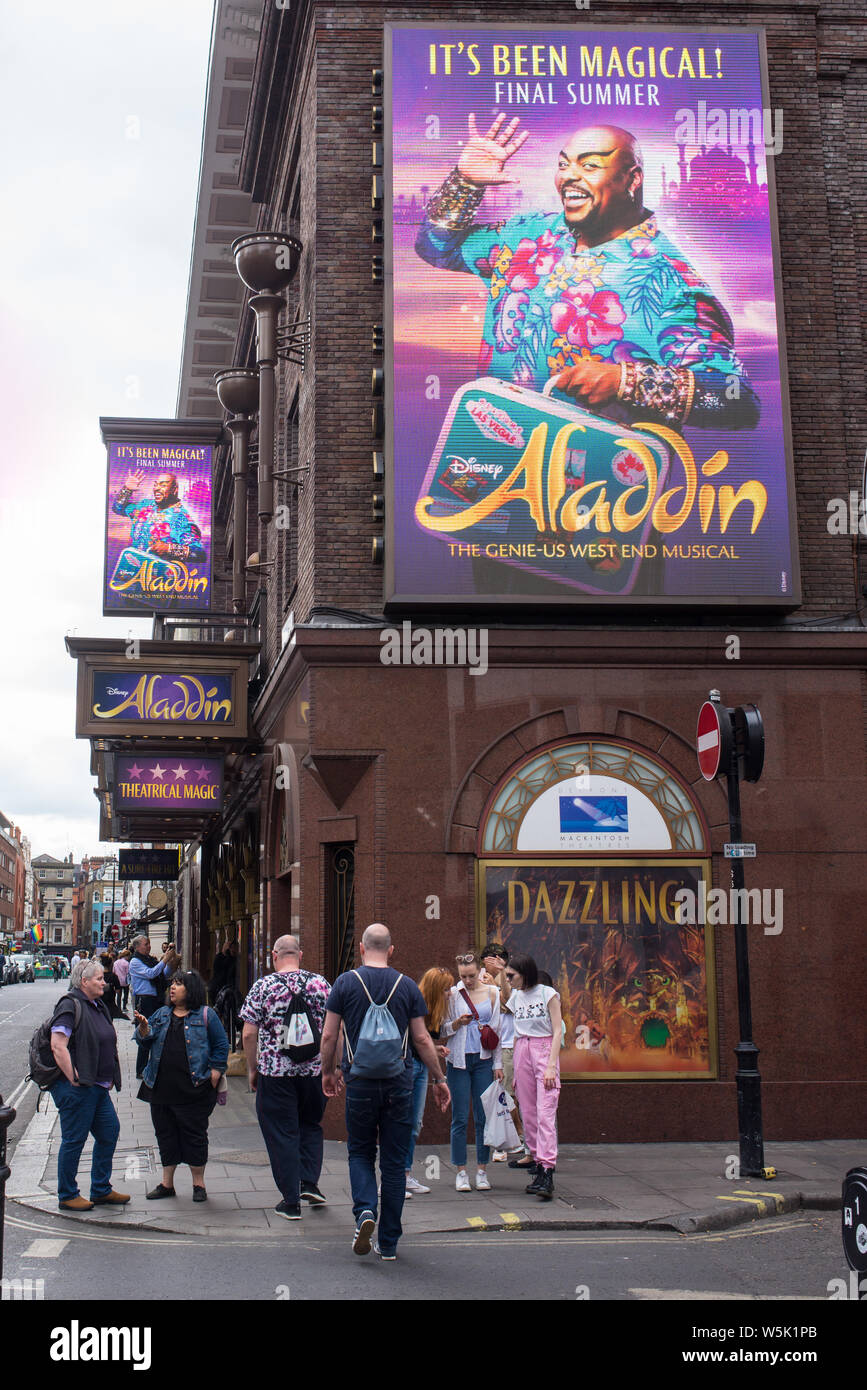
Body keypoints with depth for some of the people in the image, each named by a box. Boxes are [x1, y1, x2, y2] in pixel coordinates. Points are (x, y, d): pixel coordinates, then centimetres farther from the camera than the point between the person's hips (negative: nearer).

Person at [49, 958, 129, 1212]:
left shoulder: (98, 1006, 15)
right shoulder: (70, 1005, -13)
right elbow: (58, 1046, -21)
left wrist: (109, 1079, 19)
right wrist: (74, 1079, -21)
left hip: (98, 1087, 9)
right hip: (77, 1087, -9)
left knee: (109, 1131, 11)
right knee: (74, 1140, 0)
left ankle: (101, 1190, 23)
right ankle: (67, 1196, 12)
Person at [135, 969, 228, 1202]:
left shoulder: (205, 1015, 0)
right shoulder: (162, 1014, 13)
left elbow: (221, 1045, 2)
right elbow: (144, 1042, 10)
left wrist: (215, 1072, -5)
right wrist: (143, 1029, -10)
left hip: (192, 1087, -5)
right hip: (161, 1086, 5)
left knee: (194, 1135, 1)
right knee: (165, 1134, 11)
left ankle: (198, 1184, 14)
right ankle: (167, 1183, 22)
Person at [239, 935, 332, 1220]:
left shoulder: (263, 986, -5)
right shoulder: (320, 983, 0)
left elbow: (249, 1034, -6)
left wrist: (252, 1069, 6)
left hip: (275, 1072, -2)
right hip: (315, 1071, 2)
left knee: (282, 1133, 6)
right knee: (311, 1125, 22)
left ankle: (291, 1202, 8)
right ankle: (309, 1182, 9)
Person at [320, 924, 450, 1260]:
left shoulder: (346, 982, -2)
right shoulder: (407, 986, 1)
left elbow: (329, 1036, 0)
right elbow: (422, 1039, 2)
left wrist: (328, 1071, 16)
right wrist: (439, 1079, 12)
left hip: (360, 1081, -1)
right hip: (399, 1083, 1)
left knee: (360, 1152, 16)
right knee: (394, 1161, 8)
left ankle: (365, 1210, -10)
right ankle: (388, 1242, 10)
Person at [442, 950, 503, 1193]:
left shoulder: (492, 993, 6)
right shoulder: (452, 995, 2)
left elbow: (497, 1030, 10)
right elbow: (443, 1030, 5)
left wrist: (498, 1064, 6)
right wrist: (458, 1023, -15)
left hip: (484, 1061, 1)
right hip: (459, 1061, -1)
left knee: (483, 1117, 1)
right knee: (460, 1118, -1)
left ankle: (482, 1171, 10)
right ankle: (461, 1172, 7)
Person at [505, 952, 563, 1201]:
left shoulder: (548, 994, -3)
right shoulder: (515, 998, 14)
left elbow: (557, 1031, -6)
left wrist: (551, 1065, -15)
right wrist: (515, 1071, 14)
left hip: (544, 1051, -6)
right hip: (522, 1054, 6)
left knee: (545, 1114, -15)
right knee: (528, 1115, 3)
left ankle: (547, 1175, -21)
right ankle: (539, 1167, 10)